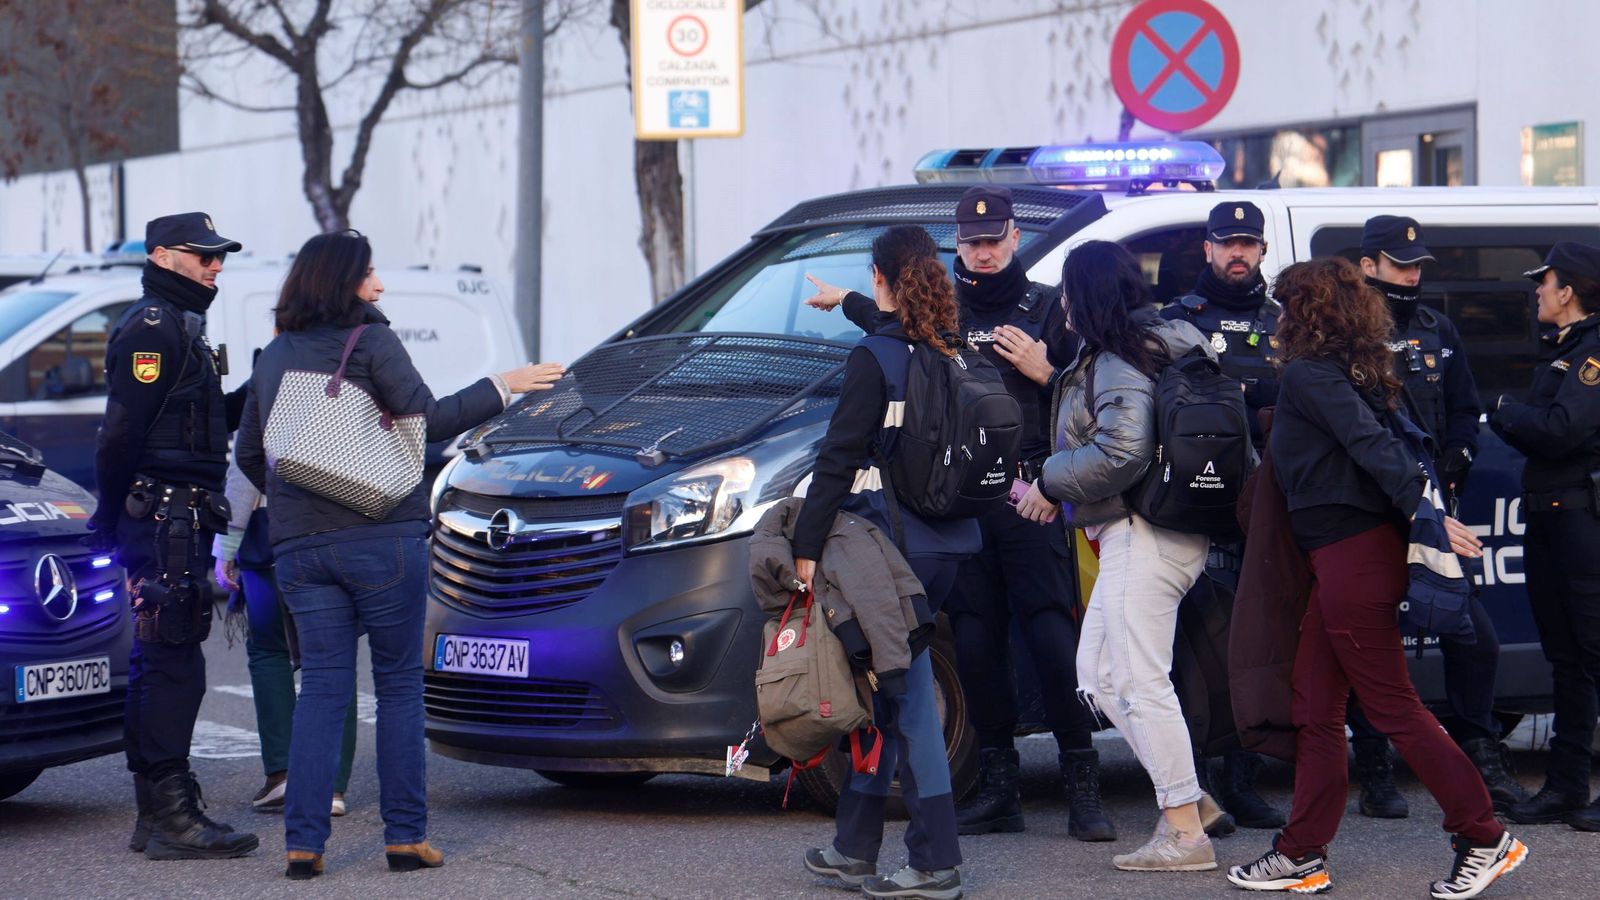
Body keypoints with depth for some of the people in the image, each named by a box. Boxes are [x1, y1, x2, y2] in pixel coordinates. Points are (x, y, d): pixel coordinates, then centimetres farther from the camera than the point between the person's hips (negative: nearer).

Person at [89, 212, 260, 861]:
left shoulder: (177, 327, 21)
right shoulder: (153, 327, -12)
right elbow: (121, 433, -17)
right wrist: (112, 520, -14)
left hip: (174, 520, 11)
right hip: (167, 516, -11)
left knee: (157, 665, 13)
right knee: (173, 666, -11)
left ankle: (154, 815, 18)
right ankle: (171, 819, -11)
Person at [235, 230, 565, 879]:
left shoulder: (274, 357, 14)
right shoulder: (371, 343, -4)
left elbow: (249, 452, 20)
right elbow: (428, 420, -10)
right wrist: (502, 387, -1)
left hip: (299, 545, 5)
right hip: (381, 537, -5)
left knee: (320, 688, 5)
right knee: (399, 683, 5)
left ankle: (302, 842, -3)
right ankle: (405, 836, 5)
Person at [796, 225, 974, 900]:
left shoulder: (875, 357, -11)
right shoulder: (953, 353, 9)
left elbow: (839, 458, -13)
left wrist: (807, 544, -11)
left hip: (895, 540, -7)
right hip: (949, 540, 7)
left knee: (904, 691, -4)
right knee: (884, 683, 15)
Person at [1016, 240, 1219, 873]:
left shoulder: (1121, 362, -14)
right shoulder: (1150, 343, 17)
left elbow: (1121, 453, -25)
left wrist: (1050, 482, -13)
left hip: (1144, 536, -11)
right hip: (1131, 535, 11)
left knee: (1140, 680, -9)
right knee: (1098, 674, 15)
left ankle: (1184, 832, -8)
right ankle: (1187, 797, 14)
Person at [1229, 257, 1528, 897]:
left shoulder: (1307, 376, -12)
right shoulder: (1355, 374, 16)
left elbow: (1372, 444, -24)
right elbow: (1379, 445, 10)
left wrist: (1422, 509, -32)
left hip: (1351, 554, -9)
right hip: (1346, 556, 9)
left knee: (1392, 706, -4)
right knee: (1315, 710, 12)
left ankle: (1485, 838, 0)